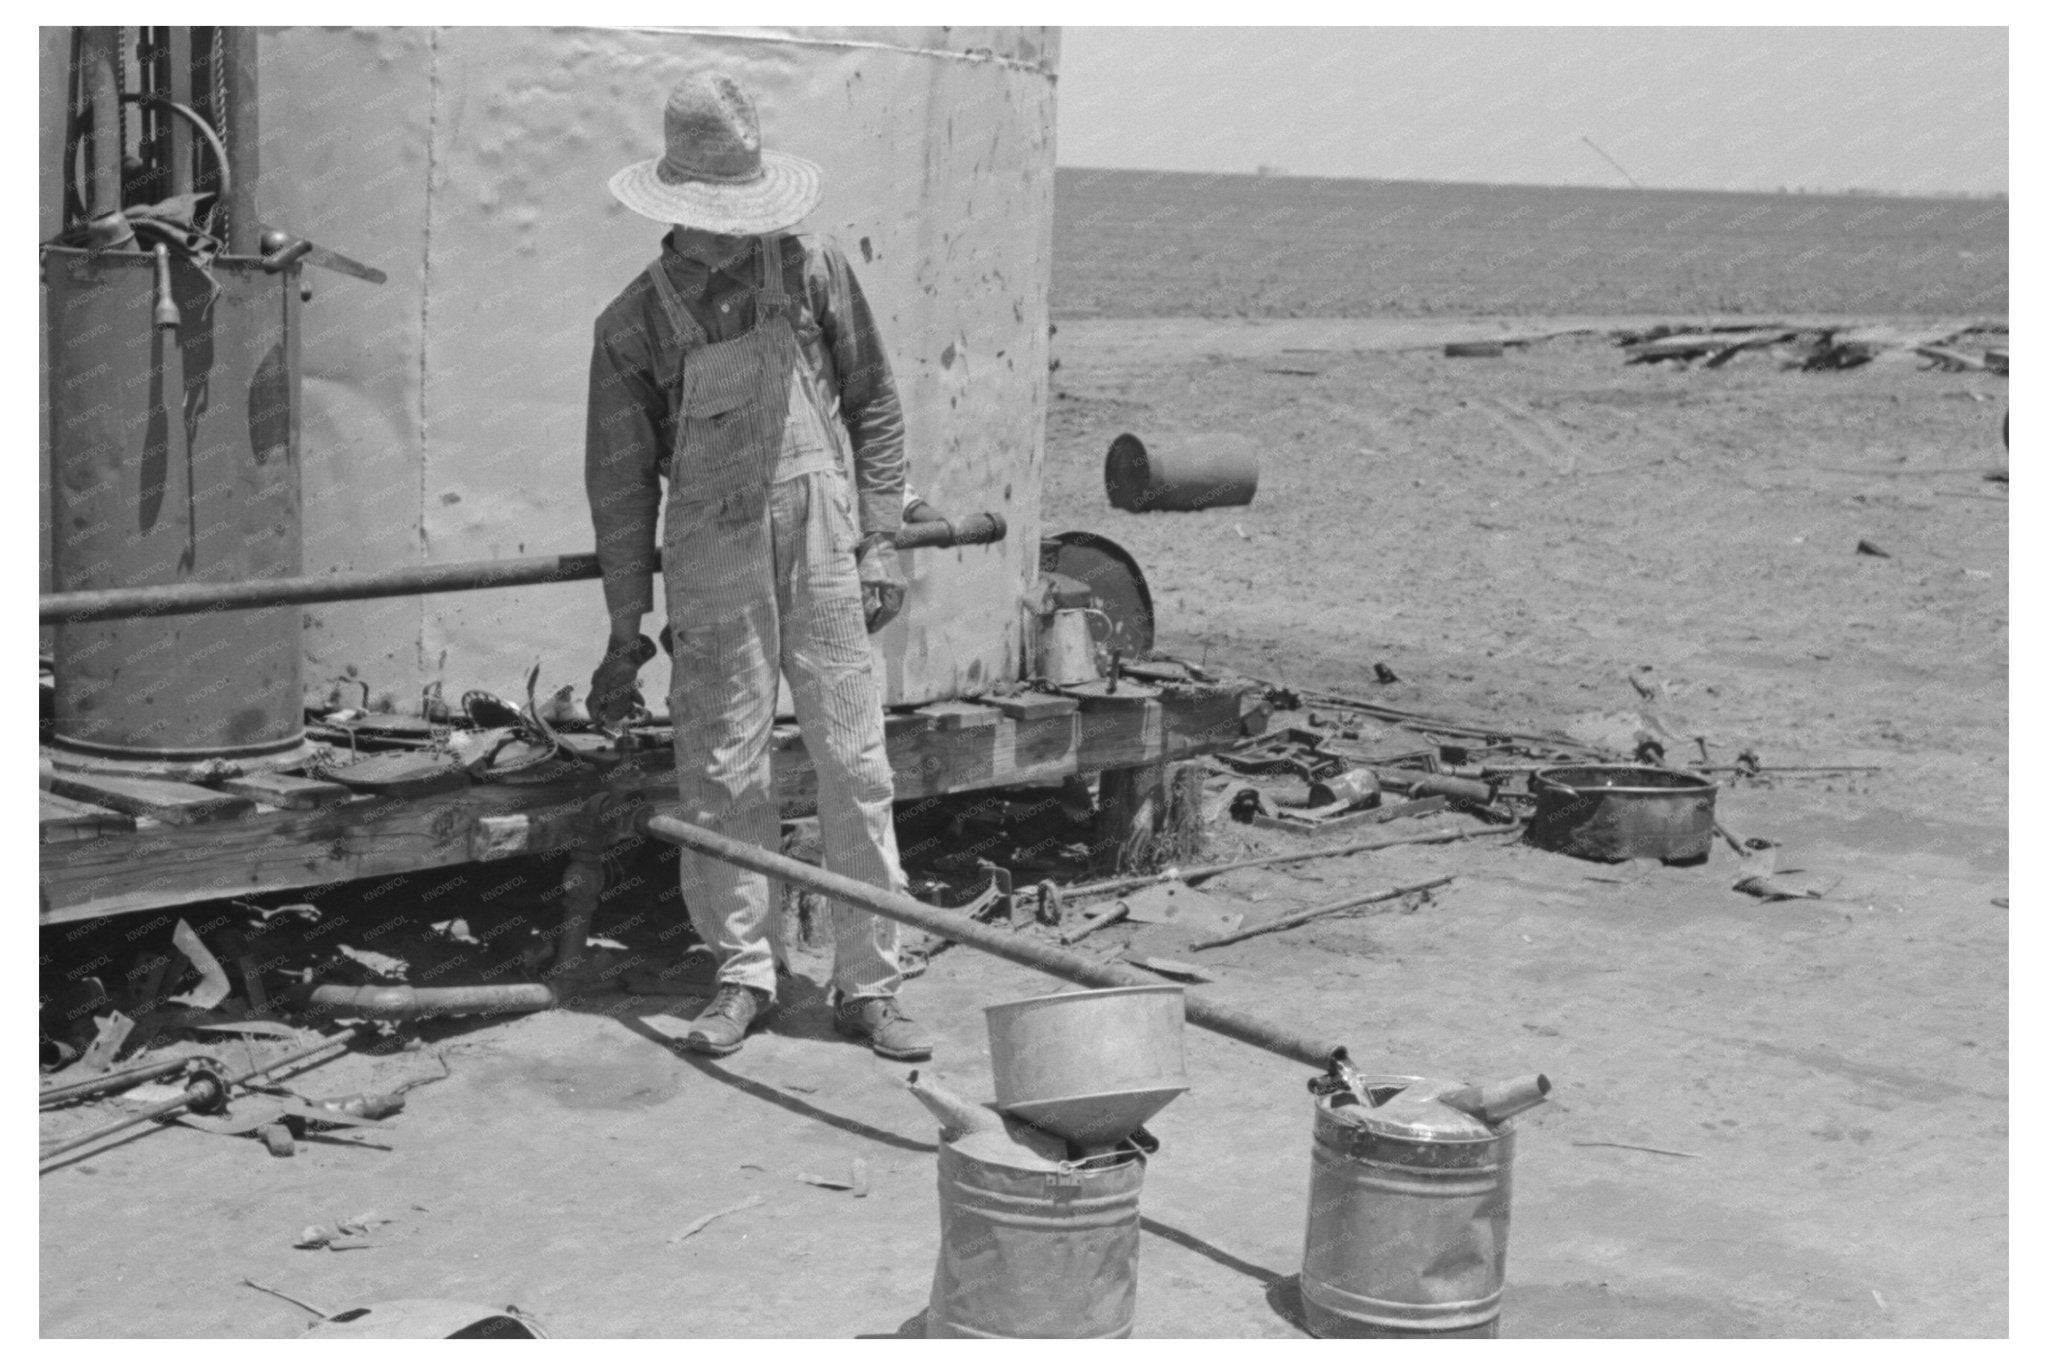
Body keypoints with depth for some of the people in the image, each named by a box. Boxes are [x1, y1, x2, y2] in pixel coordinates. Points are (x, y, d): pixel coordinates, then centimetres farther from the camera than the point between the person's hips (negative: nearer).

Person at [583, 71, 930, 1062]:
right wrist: (626, 628, 7)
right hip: (711, 561, 0)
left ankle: (867, 987, 9)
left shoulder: (813, 273, 4)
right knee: (721, 775, 3)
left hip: (821, 543, 0)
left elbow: (874, 408, 9)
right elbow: (619, 483, 7)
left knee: (854, 766, 0)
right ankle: (743, 974, 19)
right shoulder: (634, 323, 3)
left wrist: (881, 543, 1)